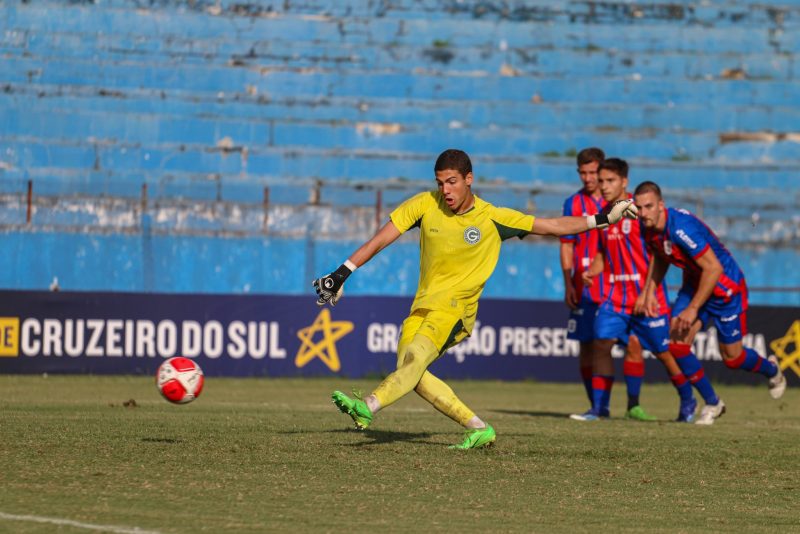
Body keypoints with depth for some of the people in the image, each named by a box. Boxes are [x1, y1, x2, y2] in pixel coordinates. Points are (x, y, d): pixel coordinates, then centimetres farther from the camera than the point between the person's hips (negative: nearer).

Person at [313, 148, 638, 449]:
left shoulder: (493, 218, -3)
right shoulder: (425, 205, 1)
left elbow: (553, 226, 5)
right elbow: (380, 239, 4)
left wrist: (604, 219, -2)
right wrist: (341, 274, -1)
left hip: (456, 306, -4)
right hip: (423, 305, 4)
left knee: (416, 356, -28)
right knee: (409, 370, -13)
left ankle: (368, 408, -51)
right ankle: (478, 429, -4)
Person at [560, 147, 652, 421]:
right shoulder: (573, 203, 6)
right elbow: (567, 246, 7)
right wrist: (569, 284, -3)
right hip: (586, 288, 0)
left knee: (633, 342, -9)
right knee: (588, 345, 1)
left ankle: (633, 405, 0)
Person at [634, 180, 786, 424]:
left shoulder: (681, 228, -35)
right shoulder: (648, 228, -9)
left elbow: (714, 268, -31)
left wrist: (693, 308, -27)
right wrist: (648, 292, 4)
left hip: (726, 287, -7)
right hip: (694, 283, 7)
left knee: (732, 358, 5)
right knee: (677, 344, -9)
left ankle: (772, 370, 39)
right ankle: (713, 404, 7)